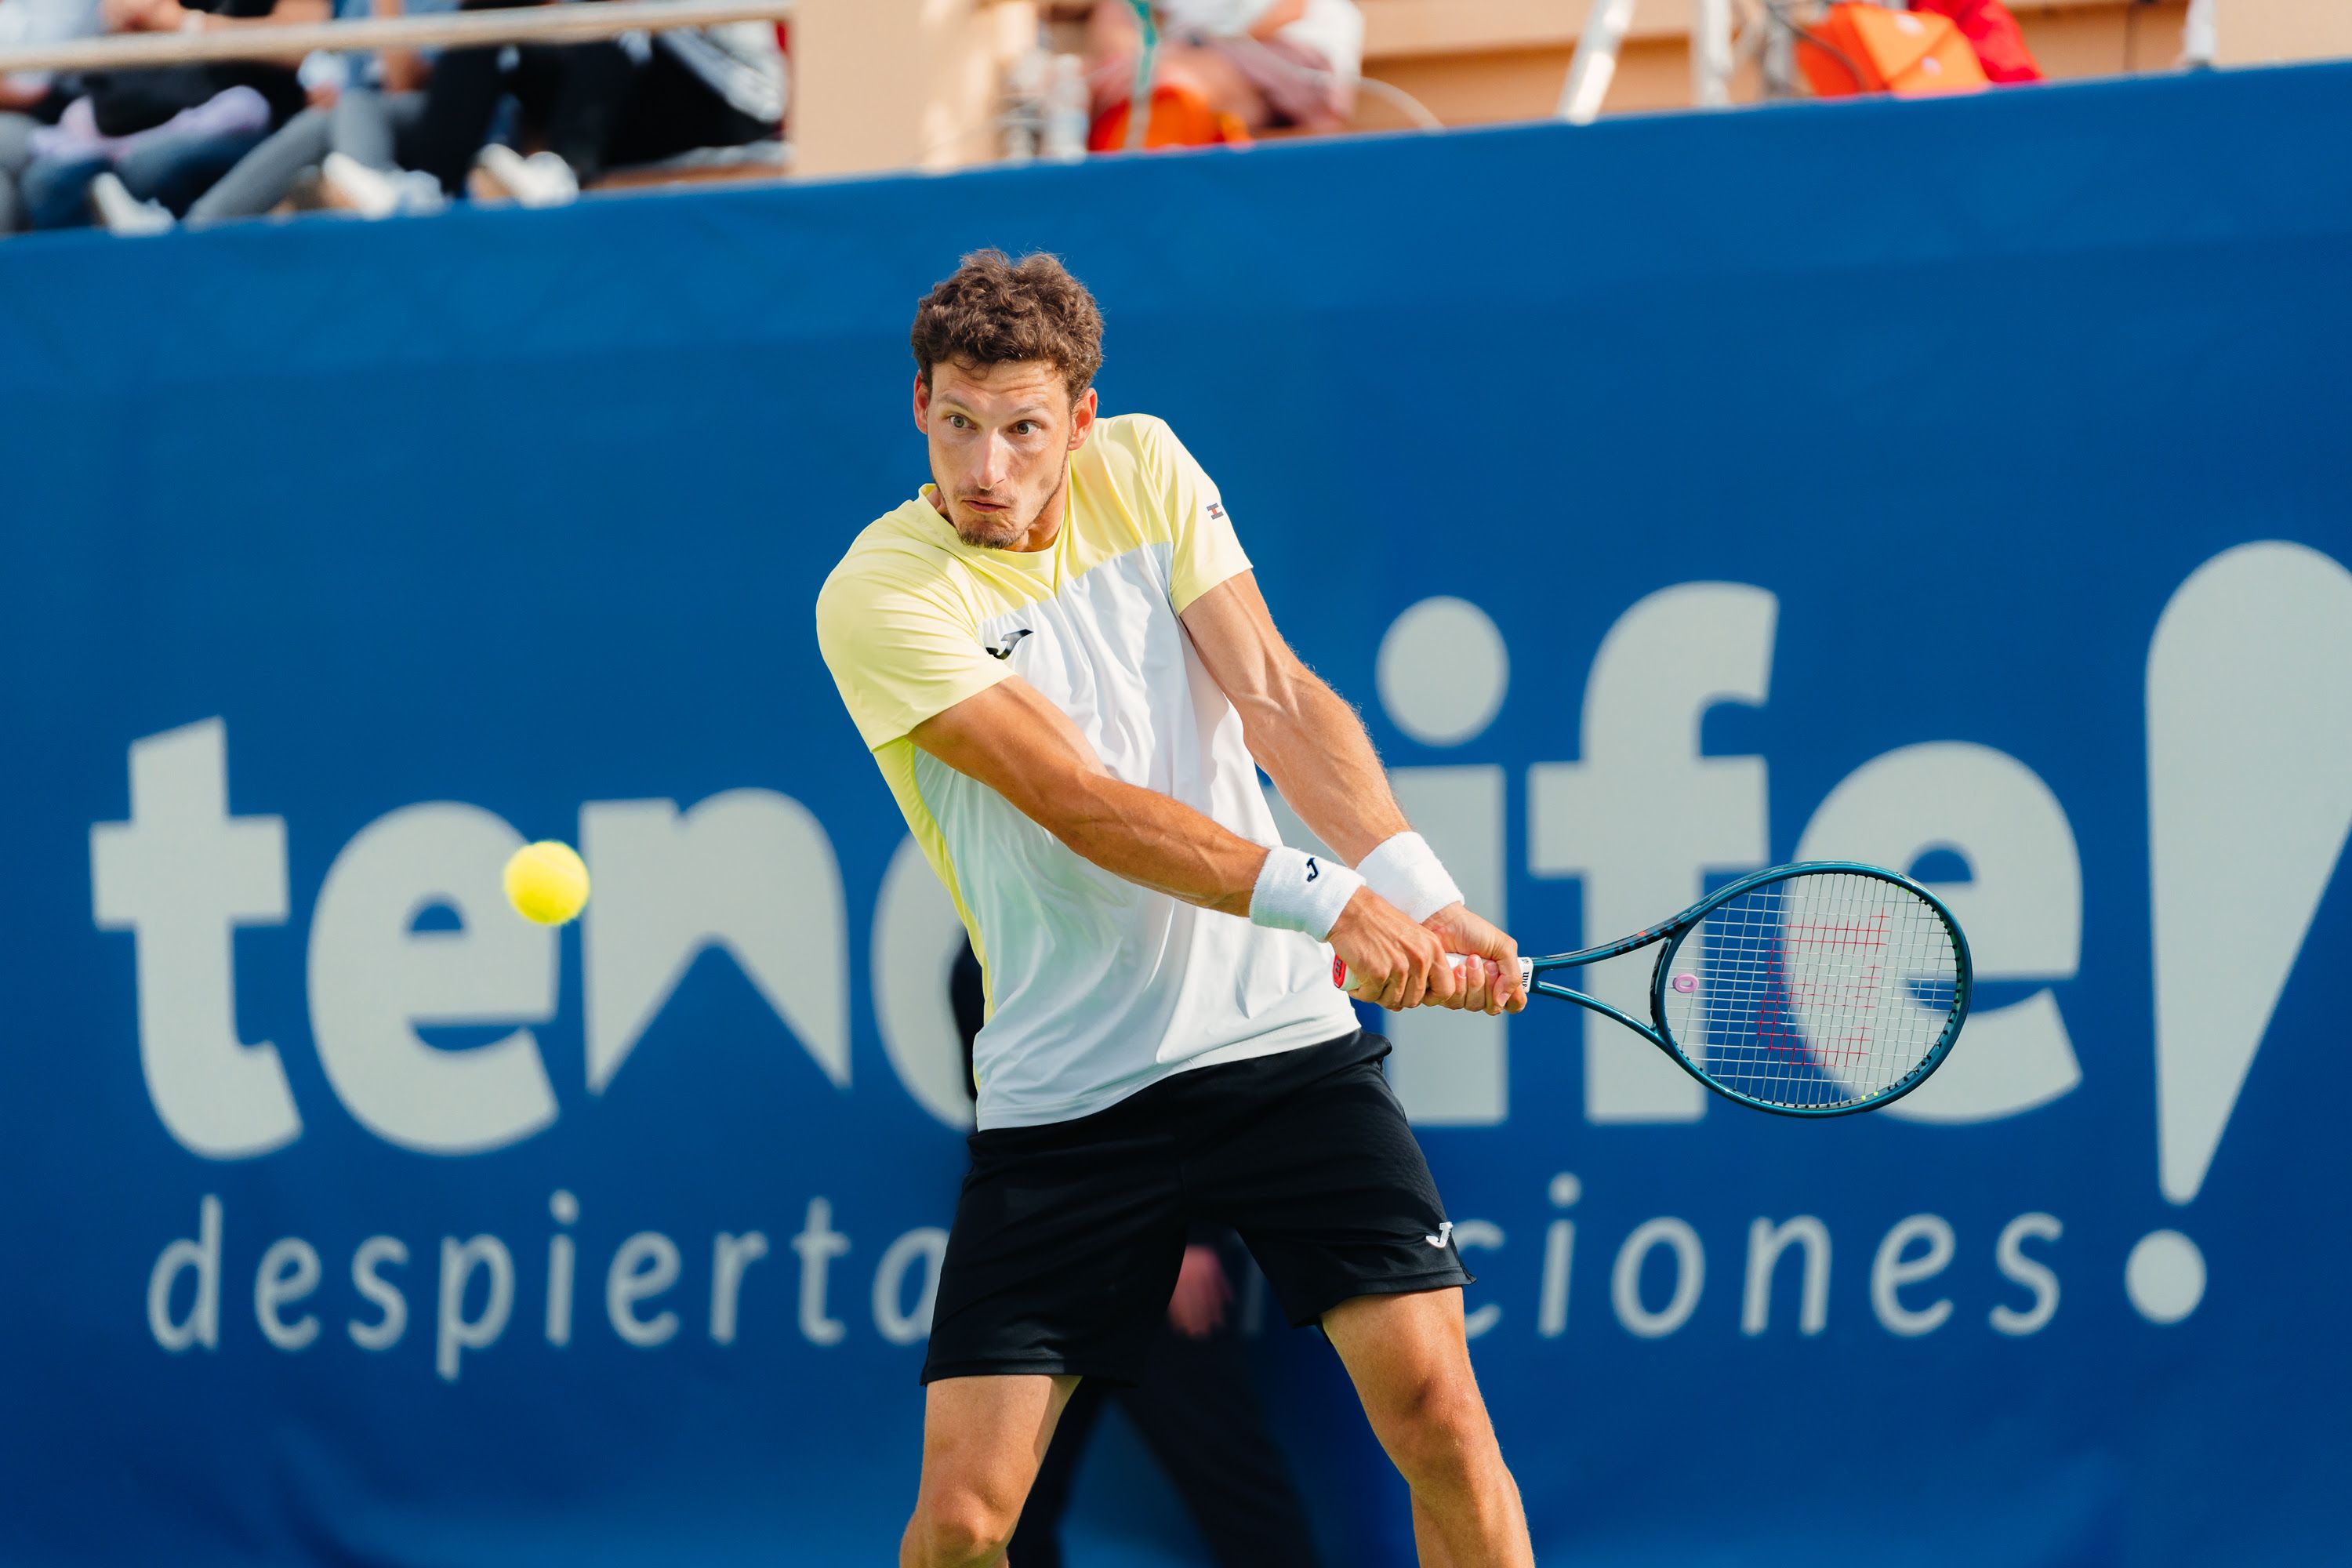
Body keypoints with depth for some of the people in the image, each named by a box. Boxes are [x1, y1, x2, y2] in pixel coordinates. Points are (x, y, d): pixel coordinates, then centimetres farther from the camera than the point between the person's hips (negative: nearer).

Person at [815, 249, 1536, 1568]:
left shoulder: (1144, 470, 4)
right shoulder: (879, 599, -10)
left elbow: (1279, 700, -4)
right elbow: (1086, 804, -18)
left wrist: (1423, 897, -19)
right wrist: (1326, 900, -28)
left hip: (1283, 1035, 3)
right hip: (1068, 1094, -3)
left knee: (1437, 1409, -12)